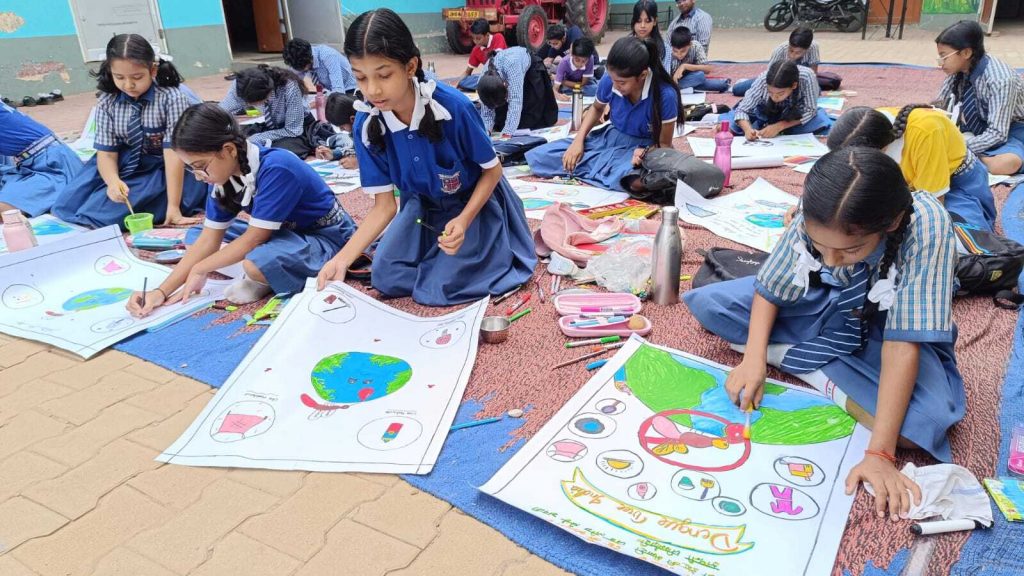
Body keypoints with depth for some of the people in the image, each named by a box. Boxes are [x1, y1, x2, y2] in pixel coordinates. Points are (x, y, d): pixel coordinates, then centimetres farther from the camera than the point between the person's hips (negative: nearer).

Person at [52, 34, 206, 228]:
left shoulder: (172, 98, -18)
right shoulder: (107, 102, -7)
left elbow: (173, 152, -24)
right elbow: (106, 152, -9)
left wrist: (173, 206, -30)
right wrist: (113, 181, -34)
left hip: (160, 170, -4)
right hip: (122, 166, 5)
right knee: (66, 205, -8)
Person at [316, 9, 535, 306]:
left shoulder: (453, 106, -32)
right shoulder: (366, 125, -20)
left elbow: (492, 170, -16)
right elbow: (384, 205, -15)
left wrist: (463, 220, -31)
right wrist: (343, 258, -28)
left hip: (475, 201, -4)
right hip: (422, 206, 4)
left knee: (438, 288, -14)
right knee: (386, 279, -3)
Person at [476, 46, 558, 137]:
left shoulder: (512, 66, -49)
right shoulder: (484, 80, -33)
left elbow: (515, 100, -52)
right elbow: (487, 111, -23)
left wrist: (507, 132, -58)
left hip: (531, 67, -3)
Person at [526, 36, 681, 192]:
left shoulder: (665, 95, -26)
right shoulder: (608, 81, -15)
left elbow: (664, 144, -13)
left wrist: (644, 154, -36)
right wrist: (578, 140, -4)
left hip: (644, 149, -4)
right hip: (610, 138, 4)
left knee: (637, 180, -45)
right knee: (538, 157, -10)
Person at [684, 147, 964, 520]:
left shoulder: (927, 225, -35)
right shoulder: (813, 218, -26)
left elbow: (903, 344, -37)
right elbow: (770, 290, -12)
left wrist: (879, 453, -38)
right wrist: (754, 360, -26)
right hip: (823, 309, 2)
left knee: (925, 421, -33)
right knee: (707, 303, -13)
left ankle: (791, 356, -14)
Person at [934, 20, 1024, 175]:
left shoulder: (999, 80, -30)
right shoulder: (959, 69, -12)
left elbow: (997, 133, -31)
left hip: (1011, 130, -6)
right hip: (982, 126, 6)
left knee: (1005, 164, -38)